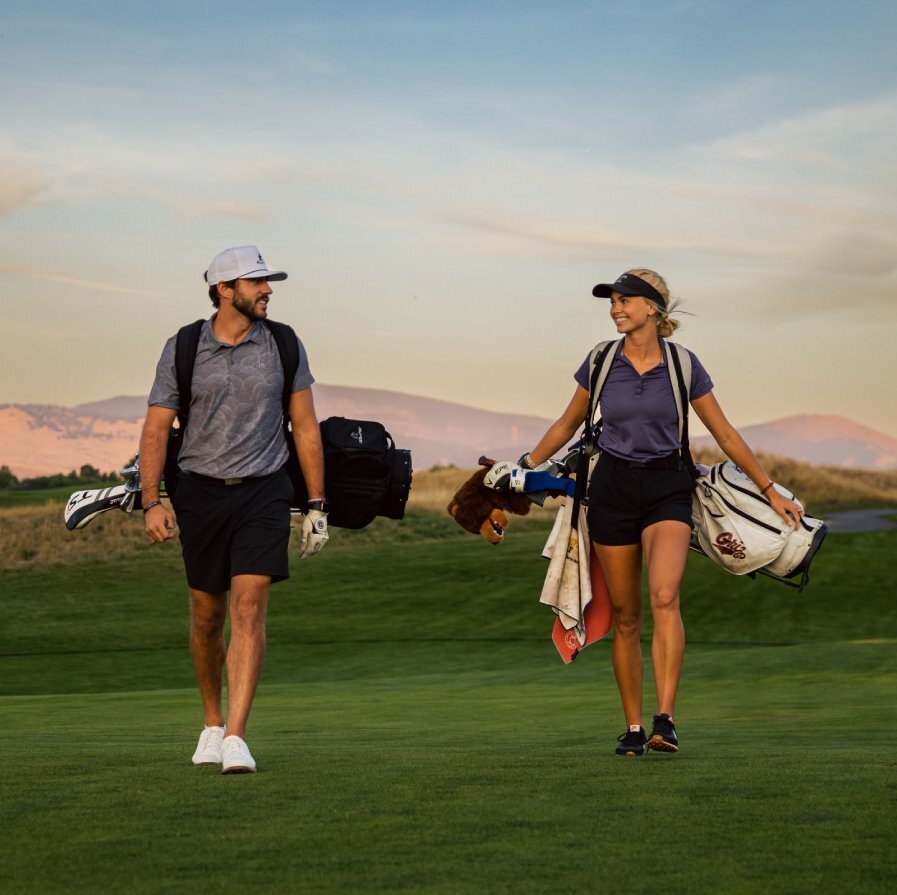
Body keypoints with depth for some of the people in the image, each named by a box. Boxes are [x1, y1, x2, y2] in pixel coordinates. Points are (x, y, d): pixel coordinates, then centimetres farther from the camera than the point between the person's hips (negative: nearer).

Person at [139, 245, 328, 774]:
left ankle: (236, 737, -16)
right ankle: (213, 724, 29)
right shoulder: (183, 349, 0)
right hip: (202, 492, 1)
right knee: (207, 616, 9)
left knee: (249, 610, -13)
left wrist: (317, 505, 4)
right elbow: (157, 429, 2)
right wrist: (151, 502, -7)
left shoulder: (283, 345, 2)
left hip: (264, 492, -1)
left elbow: (306, 426, 7)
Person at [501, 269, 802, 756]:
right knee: (625, 616, 4)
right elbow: (567, 425, 17)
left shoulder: (682, 365, -3)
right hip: (612, 488, 2)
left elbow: (726, 435, 6)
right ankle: (633, 728, 15)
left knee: (664, 596, -25)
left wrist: (771, 492, 9)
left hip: (667, 487, -2)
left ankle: (665, 720, -28)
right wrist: (522, 469, 18)